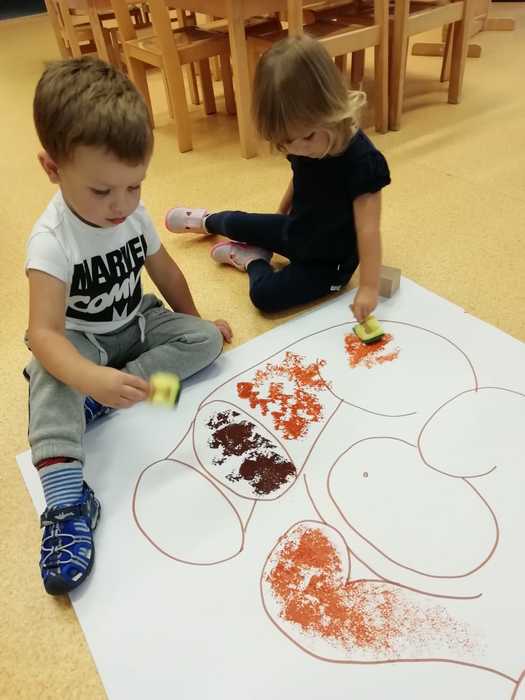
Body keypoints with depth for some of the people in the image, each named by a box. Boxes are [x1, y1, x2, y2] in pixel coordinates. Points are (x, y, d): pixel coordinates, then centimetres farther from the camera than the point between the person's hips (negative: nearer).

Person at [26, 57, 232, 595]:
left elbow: (165, 271, 6)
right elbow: (43, 333, -39)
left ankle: (96, 399, -22)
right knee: (53, 379, -37)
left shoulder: (134, 214, -10)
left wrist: (197, 323, 13)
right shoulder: (51, 240, -29)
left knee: (206, 340, -15)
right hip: (80, 341, -6)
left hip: (137, 323, 6)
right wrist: (90, 377, -59)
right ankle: (67, 498, -40)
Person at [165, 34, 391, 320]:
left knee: (265, 294, -23)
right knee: (233, 223, 17)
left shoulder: (361, 161, -32)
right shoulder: (303, 146, -12)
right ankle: (205, 222, 53)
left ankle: (254, 260, 9)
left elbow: (368, 230, -33)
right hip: (297, 230, 7)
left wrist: (369, 288, -36)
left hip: (329, 259, -6)